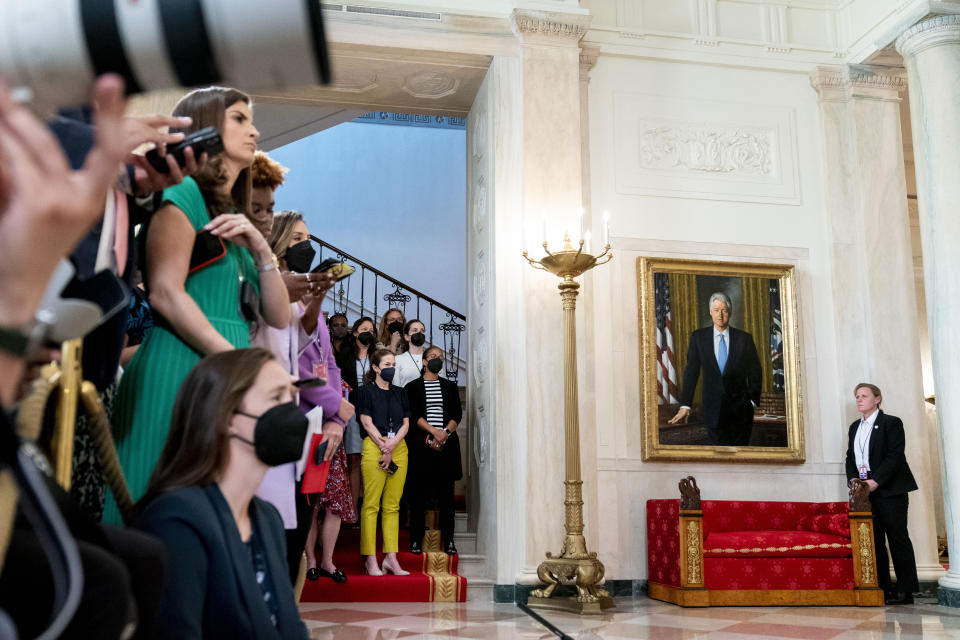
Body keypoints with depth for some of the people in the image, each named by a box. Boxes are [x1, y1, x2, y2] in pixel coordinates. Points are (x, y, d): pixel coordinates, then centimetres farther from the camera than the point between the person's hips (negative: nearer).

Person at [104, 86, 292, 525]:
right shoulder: (184, 192, 0)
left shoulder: (234, 220, 23)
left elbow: (278, 317, 16)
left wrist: (261, 249, 1)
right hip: (182, 370, -8)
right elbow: (165, 292, -13)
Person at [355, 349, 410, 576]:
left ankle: (391, 558, 5)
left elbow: (406, 423, 11)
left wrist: (392, 444, -5)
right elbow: (367, 423, -3)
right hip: (374, 447, -5)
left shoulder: (400, 393, 18)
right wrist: (384, 446, -10)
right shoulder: (365, 391, 5)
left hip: (399, 448, 5)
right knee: (371, 504, -6)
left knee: (392, 505, 3)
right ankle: (371, 560, -4)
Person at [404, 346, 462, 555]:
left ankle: (448, 541, 3)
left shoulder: (450, 386, 17)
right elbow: (413, 414, -2)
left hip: (447, 445, 2)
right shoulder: (413, 387, 9)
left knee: (446, 494, 1)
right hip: (421, 444, -2)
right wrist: (433, 431, -14)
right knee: (418, 494, -2)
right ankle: (416, 540, 5)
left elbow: (457, 414, 7)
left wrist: (445, 433, -9)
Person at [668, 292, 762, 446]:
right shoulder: (698, 337, 2)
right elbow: (691, 372, -1)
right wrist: (685, 405, -7)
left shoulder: (744, 338, 1)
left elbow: (755, 371, 8)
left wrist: (753, 400, 1)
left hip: (740, 407, 0)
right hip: (713, 408, 0)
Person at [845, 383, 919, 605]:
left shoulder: (891, 423, -3)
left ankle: (905, 590, 1)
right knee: (874, 541, 5)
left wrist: (875, 481, -18)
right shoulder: (854, 427, 17)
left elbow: (895, 456, -11)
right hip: (865, 492, 6)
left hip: (890, 491, -6)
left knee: (898, 539, -3)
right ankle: (882, 588, 10)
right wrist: (853, 480, -1)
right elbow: (850, 458, 16)